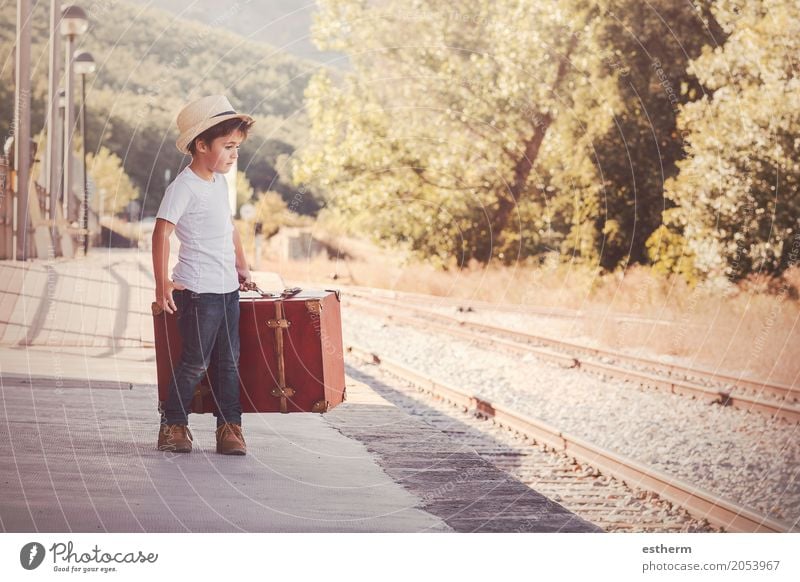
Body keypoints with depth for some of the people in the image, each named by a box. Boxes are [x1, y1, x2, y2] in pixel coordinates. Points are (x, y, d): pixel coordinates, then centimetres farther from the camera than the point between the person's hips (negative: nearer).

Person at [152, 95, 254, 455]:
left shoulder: (220, 183, 13)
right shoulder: (183, 187, -13)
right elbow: (162, 231, -19)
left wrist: (242, 267, 23)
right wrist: (162, 284, -22)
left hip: (228, 289, 8)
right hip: (198, 291, -8)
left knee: (228, 361, 8)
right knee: (195, 362, -2)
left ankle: (230, 428, 12)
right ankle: (174, 425, 11)